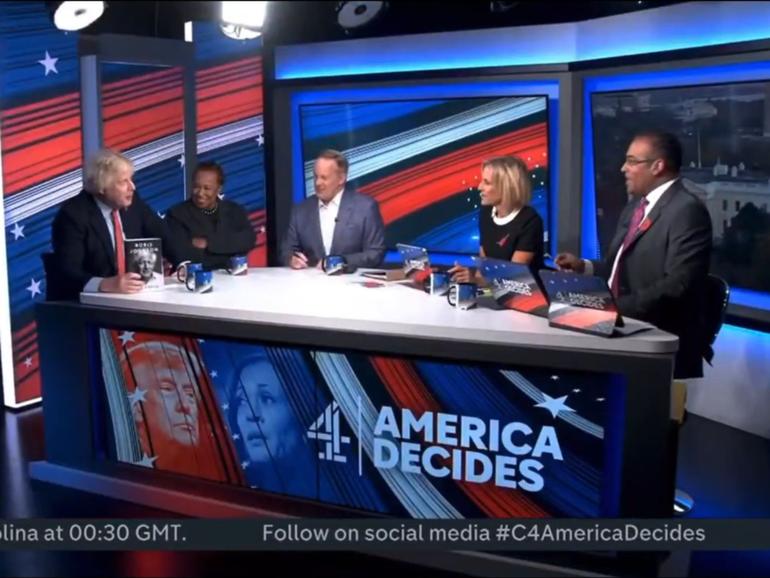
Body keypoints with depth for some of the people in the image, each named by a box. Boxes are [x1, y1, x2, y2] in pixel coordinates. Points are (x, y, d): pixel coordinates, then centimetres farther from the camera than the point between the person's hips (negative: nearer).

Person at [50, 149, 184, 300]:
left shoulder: (131, 201, 1)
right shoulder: (73, 214, -15)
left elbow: (160, 234, 12)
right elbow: (68, 272, -23)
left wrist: (184, 266, -4)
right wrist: (105, 284, -41)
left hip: (129, 294, 5)